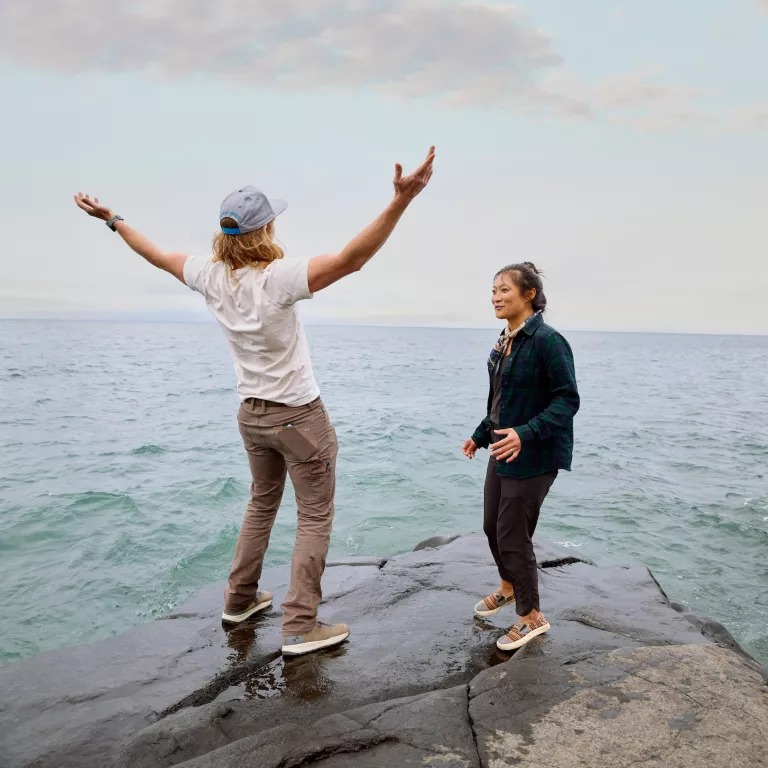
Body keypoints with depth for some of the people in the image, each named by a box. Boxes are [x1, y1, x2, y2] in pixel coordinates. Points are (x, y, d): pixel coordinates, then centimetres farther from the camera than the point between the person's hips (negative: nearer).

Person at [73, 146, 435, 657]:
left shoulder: (211, 277, -5)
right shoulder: (276, 279, -23)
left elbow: (160, 256, 13)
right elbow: (350, 259, -34)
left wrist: (113, 221, 30)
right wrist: (402, 200, -40)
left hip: (252, 413, 7)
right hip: (299, 415, -7)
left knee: (262, 503, 25)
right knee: (315, 517, 5)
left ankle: (241, 600, 37)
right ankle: (301, 627, 9)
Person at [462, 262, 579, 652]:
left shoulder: (547, 341, -19)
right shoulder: (503, 342, 7)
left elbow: (567, 399, -21)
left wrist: (526, 433, -31)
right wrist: (481, 436, 21)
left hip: (534, 456, -8)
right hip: (504, 449, 8)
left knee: (513, 534, 0)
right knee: (492, 525, 18)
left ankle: (533, 617, 22)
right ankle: (509, 588, 45)